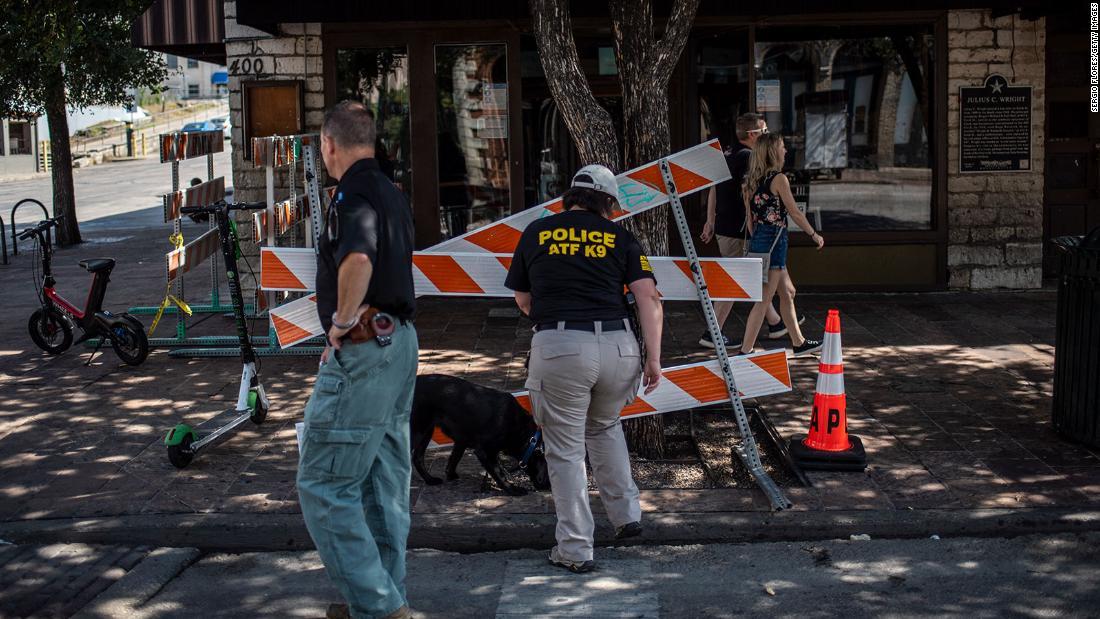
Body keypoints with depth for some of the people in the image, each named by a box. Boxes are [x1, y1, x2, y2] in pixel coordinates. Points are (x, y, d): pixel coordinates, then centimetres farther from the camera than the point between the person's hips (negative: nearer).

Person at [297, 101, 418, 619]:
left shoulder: (352, 194, -15)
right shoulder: (392, 195, 16)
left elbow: (357, 259, -35)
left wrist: (343, 321, -21)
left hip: (362, 352, -10)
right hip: (399, 343, 10)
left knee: (323, 483, -6)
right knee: (384, 481, 15)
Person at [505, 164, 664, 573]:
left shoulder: (536, 233, 12)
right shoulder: (620, 237, 11)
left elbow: (523, 300, 20)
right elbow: (648, 297, 1)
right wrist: (653, 357, 1)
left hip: (558, 349, -2)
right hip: (617, 346, 2)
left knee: (565, 450, 8)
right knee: (604, 427, 29)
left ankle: (575, 551, 9)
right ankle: (627, 515, 28)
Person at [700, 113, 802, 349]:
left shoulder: (727, 155, 12)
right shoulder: (748, 157, -17)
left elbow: (713, 190, 16)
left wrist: (710, 222, 20)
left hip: (723, 226, 10)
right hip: (738, 230, -10)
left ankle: (775, 323, 32)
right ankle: (712, 334, 1)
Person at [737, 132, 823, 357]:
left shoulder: (751, 181, 9)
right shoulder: (779, 179, -13)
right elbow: (795, 213, -8)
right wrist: (814, 234, 4)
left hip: (758, 240, 9)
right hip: (774, 240, -9)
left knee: (787, 293, 20)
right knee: (763, 300, -5)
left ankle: (798, 343, 30)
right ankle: (745, 352, -5)